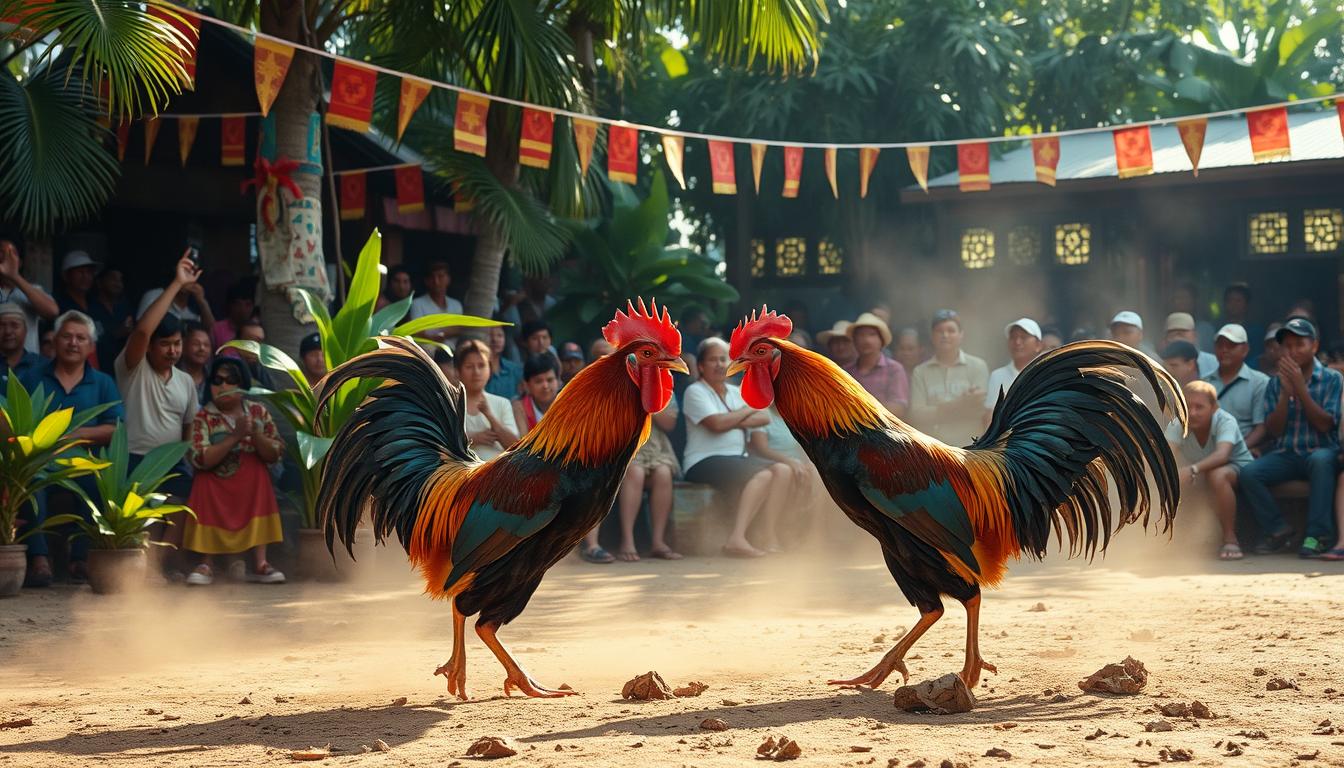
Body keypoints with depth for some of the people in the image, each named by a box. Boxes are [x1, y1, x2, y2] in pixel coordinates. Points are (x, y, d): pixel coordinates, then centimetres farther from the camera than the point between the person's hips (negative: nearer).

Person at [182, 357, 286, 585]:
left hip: (252, 481, 2)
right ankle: (206, 566, -14)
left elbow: (275, 455, 0)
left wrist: (255, 435, -19)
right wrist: (235, 437, -22)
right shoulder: (203, 417, -5)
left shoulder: (258, 412, 4)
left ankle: (259, 564, -22)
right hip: (216, 482, -2)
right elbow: (200, 460, -18)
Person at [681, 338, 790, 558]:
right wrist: (747, 411, 1)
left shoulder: (736, 393, 22)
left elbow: (764, 418, 7)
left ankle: (770, 537, -20)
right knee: (763, 475, -31)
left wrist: (733, 421, -9)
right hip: (705, 461, -8)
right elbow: (717, 423, -16)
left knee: (783, 470, -16)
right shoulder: (695, 392, 0)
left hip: (739, 458, 8)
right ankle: (737, 538, -39)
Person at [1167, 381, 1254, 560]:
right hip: (1202, 474, 5)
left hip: (1237, 467, -5)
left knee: (1217, 475, -38)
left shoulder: (1225, 421, -27)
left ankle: (1230, 538, -25)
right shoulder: (1177, 425, -17)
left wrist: (1193, 469, -62)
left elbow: (1222, 454, -45)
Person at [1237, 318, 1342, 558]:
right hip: (1285, 455, 3)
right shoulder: (1275, 383, 9)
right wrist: (1285, 393, -11)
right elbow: (1273, 430, 2)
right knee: (1248, 473, -25)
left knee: (1320, 460, -39)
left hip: (1321, 451, -3)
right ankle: (1278, 529, -6)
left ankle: (1316, 535, -33)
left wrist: (1300, 387, -16)